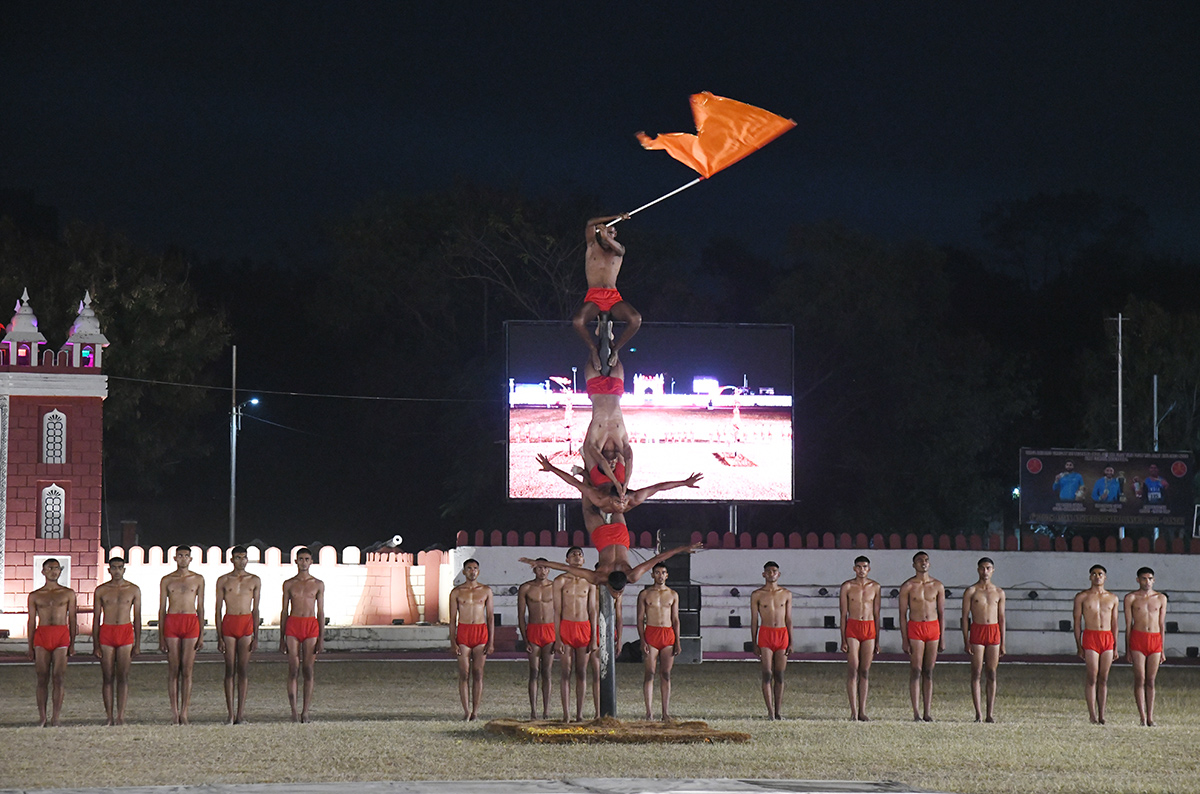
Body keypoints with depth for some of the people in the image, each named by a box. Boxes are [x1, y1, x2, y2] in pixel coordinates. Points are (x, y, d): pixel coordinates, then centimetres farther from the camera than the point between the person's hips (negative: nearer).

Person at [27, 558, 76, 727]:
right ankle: (41, 717, 0)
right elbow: (32, 621, 11)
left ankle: (55, 718, -6)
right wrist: (30, 647, 5)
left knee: (59, 678, -6)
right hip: (41, 635, 1)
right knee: (42, 678, -2)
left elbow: (72, 618, 9)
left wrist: (72, 643, 2)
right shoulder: (35, 596, 11)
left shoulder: (68, 593, 10)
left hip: (62, 636, -1)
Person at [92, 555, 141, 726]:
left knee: (123, 677, -4)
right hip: (106, 632, 0)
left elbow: (137, 617, 8)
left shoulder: (133, 590, 6)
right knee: (107, 678, -1)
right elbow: (96, 618, 7)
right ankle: (109, 717, 2)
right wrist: (95, 644, 1)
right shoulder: (101, 590, 6)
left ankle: (120, 716, -4)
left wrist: (137, 644, 2)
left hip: (126, 633, 0)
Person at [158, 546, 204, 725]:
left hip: (191, 623, 0)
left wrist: (202, 634, 4)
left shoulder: (198, 580, 10)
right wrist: (161, 637, 2)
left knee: (187, 670, -2)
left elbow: (200, 608, 11)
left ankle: (184, 712, -1)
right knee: (173, 670, -1)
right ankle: (174, 712, 2)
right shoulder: (167, 580, 8)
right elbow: (162, 609, 8)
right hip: (171, 623, 0)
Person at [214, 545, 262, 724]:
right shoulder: (223, 581, 6)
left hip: (247, 624, 1)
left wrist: (256, 637, 4)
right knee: (230, 670, -2)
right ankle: (231, 714, -2)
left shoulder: (254, 581, 9)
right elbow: (218, 609, 5)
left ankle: (240, 713, -1)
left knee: (243, 669, -2)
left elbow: (256, 610, 10)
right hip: (229, 623, -1)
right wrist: (219, 637, -2)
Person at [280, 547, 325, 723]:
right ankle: (294, 711, -5)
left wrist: (321, 638, 1)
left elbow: (321, 612, 8)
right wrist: (282, 638, 6)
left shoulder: (318, 584, 8)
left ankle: (306, 712, -1)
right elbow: (284, 611, 10)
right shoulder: (289, 584, 8)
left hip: (311, 626, 0)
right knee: (293, 670, -6)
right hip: (292, 625, 0)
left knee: (309, 670, -3)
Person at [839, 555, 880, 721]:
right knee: (853, 670, -8)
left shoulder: (875, 587, 9)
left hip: (870, 629, 2)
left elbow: (877, 614, 12)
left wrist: (877, 641, 9)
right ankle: (854, 711, -9)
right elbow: (843, 614, 1)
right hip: (852, 628, -2)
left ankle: (862, 711, 4)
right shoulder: (847, 586, 2)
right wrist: (843, 640, -5)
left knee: (865, 671, 2)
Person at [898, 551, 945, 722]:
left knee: (929, 672, 3)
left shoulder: (937, 586, 7)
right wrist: (904, 639, -7)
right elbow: (903, 613, 0)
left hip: (933, 628, 2)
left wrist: (942, 638, 4)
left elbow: (942, 613, 9)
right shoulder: (907, 587, 0)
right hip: (915, 628, -2)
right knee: (916, 671, -6)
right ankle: (916, 713, -6)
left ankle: (927, 712, 5)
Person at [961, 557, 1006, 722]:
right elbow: (965, 617, 0)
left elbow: (1002, 618, 13)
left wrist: (1003, 644, 8)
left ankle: (990, 714, 2)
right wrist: (966, 641, -7)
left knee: (991, 675, 1)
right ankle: (978, 713, -4)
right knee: (977, 673, -5)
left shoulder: (999, 593, 11)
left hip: (994, 633, 2)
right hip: (977, 632, -2)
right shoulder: (971, 591, 2)